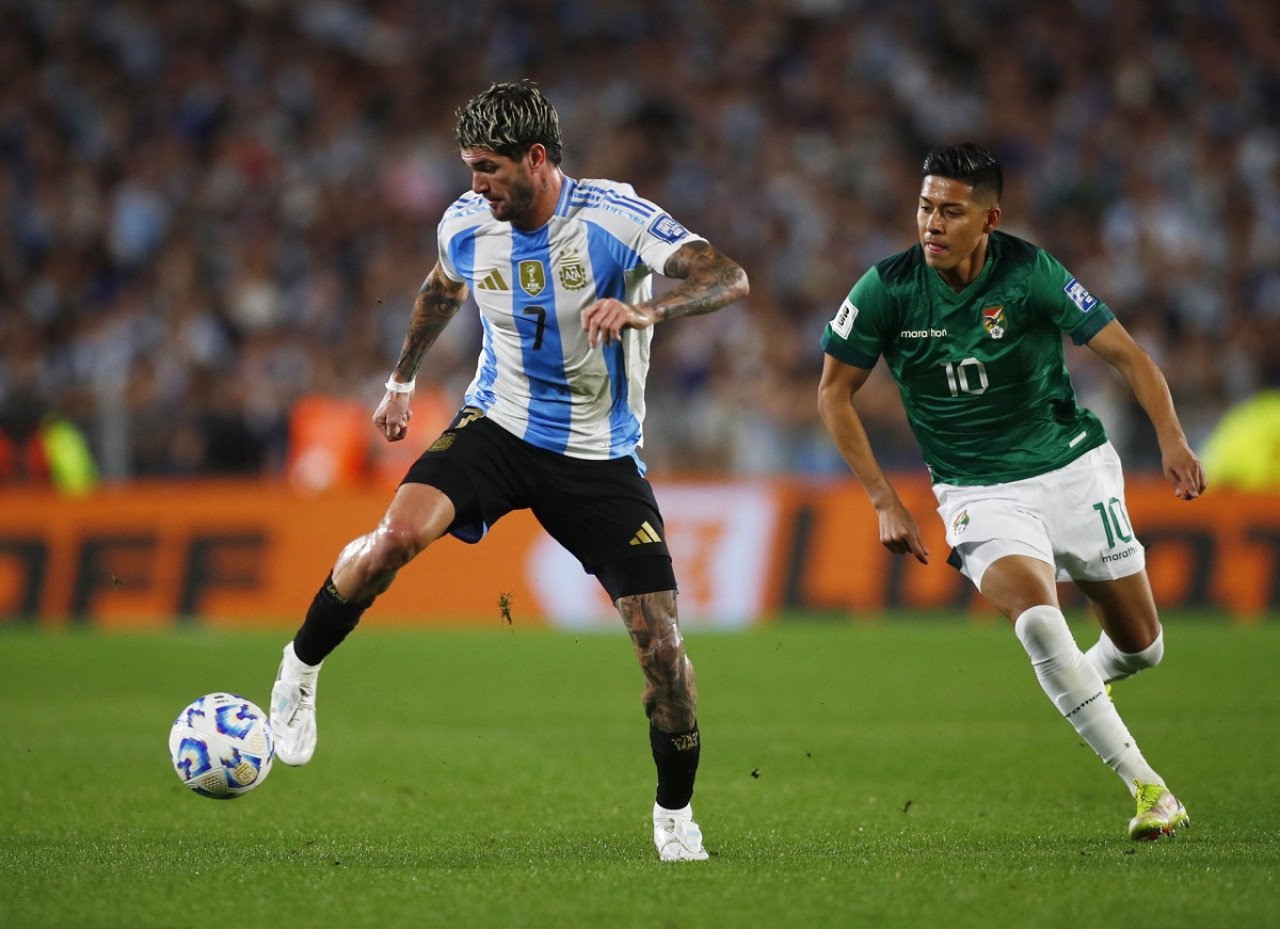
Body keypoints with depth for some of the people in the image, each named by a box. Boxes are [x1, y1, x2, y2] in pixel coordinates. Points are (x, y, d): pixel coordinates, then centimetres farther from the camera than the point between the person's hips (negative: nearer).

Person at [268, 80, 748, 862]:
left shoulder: (616, 218, -19)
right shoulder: (466, 225, -5)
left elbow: (730, 279, -30)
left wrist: (645, 311, -47)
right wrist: (403, 379, 29)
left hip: (600, 458, -2)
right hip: (499, 425, 2)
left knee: (661, 643, -7)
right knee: (400, 534, -28)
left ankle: (675, 813, 15)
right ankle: (300, 672, -4)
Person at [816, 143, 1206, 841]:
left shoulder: (1031, 274, -13)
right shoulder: (886, 290, -11)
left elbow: (1127, 354, -7)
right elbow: (833, 394, 1)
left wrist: (1171, 438, -23)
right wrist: (884, 502, -4)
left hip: (1074, 471, 1)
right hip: (977, 491, -1)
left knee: (1141, 646, 7)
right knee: (1036, 615, -28)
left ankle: (1085, 682, 45)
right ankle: (1144, 785, -21)